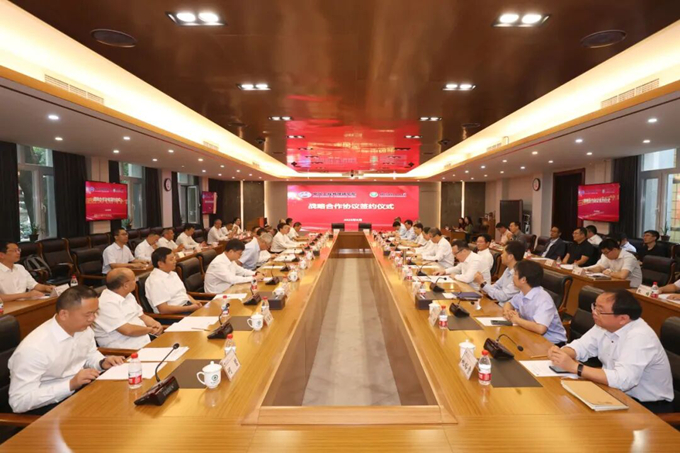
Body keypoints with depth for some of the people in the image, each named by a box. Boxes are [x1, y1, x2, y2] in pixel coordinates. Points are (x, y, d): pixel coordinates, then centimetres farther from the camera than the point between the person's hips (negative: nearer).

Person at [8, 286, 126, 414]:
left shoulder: (83, 328, -7)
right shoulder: (33, 348, -27)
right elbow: (19, 402, -24)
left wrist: (102, 363, -9)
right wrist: (70, 384, -31)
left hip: (81, 387, 7)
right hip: (48, 403, -7)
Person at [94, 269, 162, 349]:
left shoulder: (128, 296, 12)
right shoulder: (107, 304, -17)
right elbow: (128, 330, -23)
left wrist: (156, 324, 0)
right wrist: (150, 329, -7)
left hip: (146, 341, 9)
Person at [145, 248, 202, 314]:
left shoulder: (172, 274, 13)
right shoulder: (155, 281, -12)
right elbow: (163, 309, -18)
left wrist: (195, 302, 0)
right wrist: (190, 308, -17)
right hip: (173, 315, -8)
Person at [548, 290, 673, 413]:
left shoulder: (640, 337, -28)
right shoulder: (605, 324, -5)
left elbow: (623, 380, -37)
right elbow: (581, 346, 1)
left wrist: (574, 367, -37)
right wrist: (560, 353, -21)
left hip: (649, 406, -7)